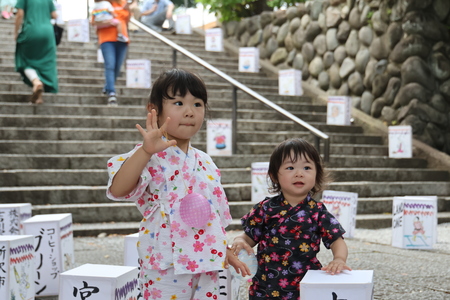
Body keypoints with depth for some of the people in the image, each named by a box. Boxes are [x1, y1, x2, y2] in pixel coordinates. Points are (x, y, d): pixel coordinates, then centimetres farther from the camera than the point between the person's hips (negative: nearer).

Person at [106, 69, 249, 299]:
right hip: (166, 268, -6)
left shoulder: (205, 163, 11)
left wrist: (227, 253, 21)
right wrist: (146, 151, -40)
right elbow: (118, 189, -29)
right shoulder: (152, 158, -11)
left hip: (206, 265, 6)